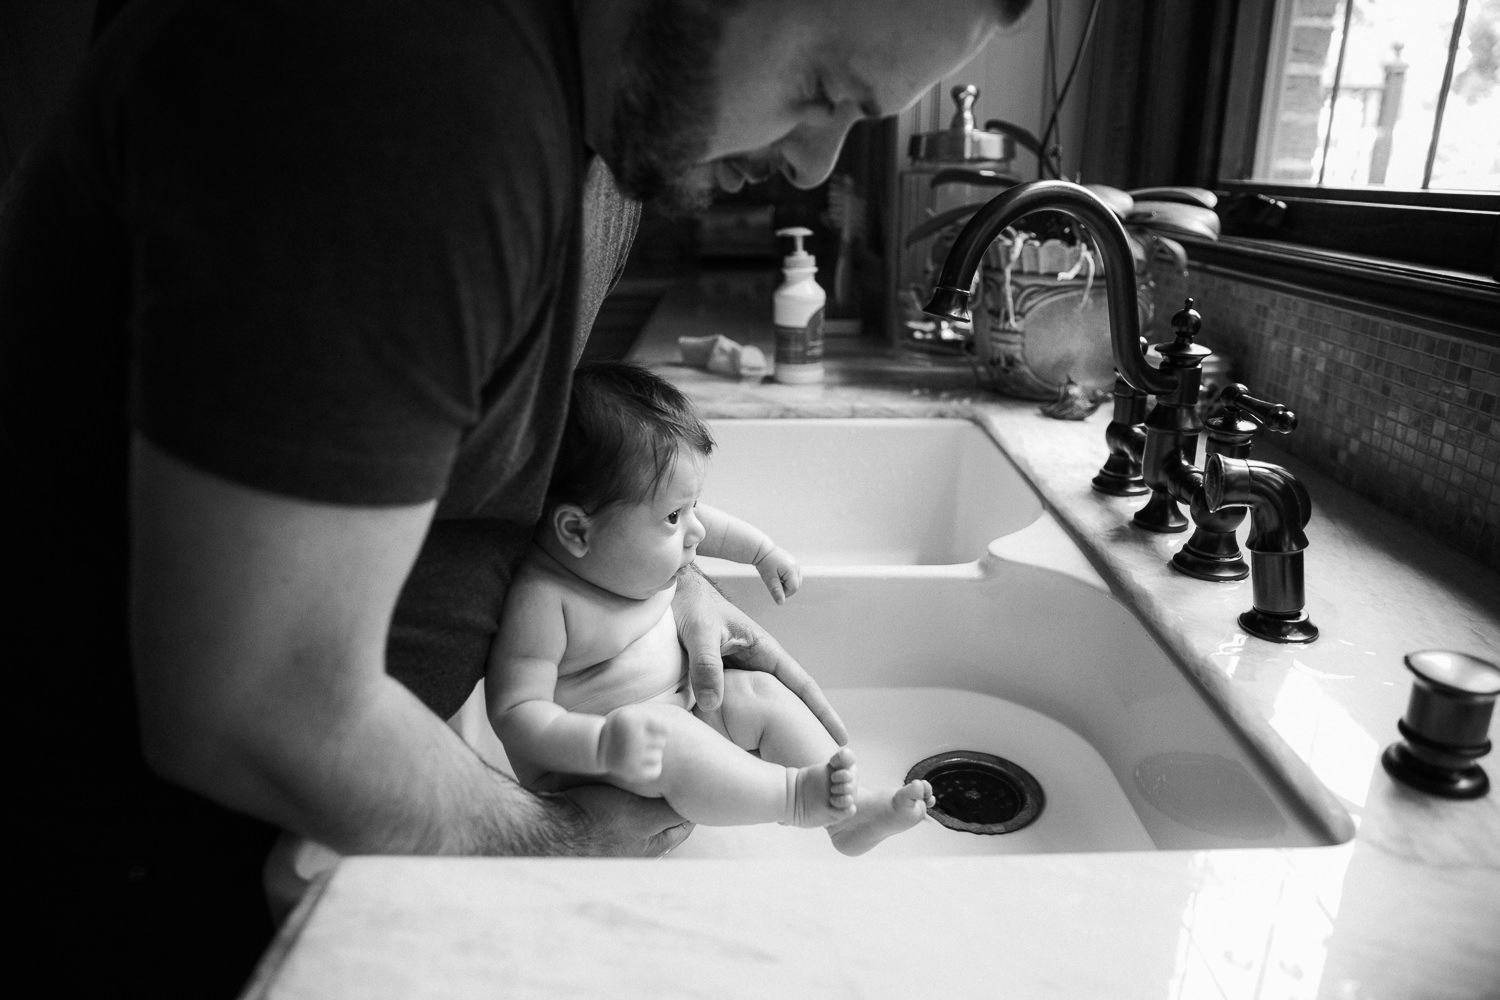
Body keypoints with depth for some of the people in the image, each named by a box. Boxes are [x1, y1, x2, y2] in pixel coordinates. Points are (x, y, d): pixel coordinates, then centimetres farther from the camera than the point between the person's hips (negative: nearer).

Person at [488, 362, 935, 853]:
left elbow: (705, 524, 16)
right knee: (669, 743, -35)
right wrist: (602, 744, -45)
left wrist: (765, 551, 20)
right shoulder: (541, 600, -31)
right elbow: (515, 715, -31)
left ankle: (851, 811, -4)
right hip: (582, 758, -8)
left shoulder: (633, 547, -6)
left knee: (760, 692, -4)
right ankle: (793, 794, -23)